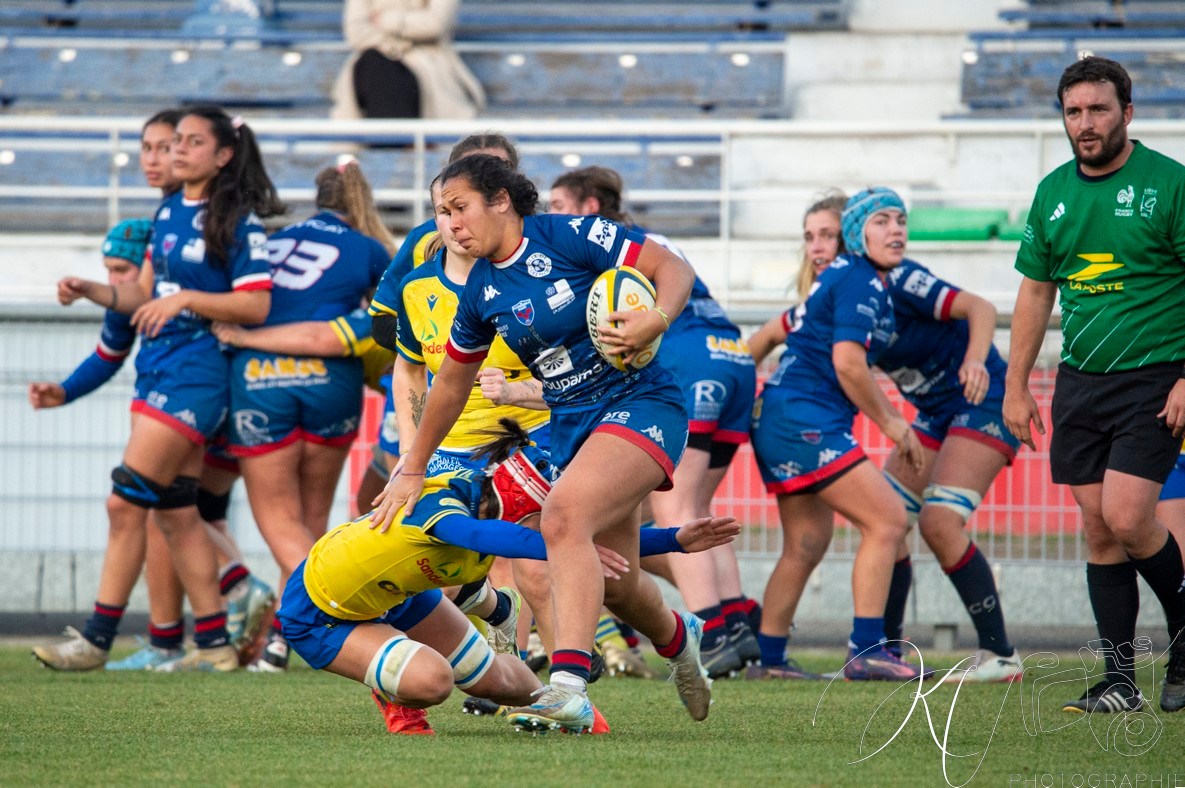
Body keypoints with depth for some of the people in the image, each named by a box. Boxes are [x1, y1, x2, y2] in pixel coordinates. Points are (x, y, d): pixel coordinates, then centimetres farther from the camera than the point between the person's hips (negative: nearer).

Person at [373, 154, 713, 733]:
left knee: (563, 517, -30)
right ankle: (677, 638, 43)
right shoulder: (480, 293, 8)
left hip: (640, 403, -7)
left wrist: (656, 319, -33)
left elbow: (673, 269, -13)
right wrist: (411, 470, 23)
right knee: (614, 585, 8)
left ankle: (569, 685, -37)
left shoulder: (567, 236, -11)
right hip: (572, 425, 7)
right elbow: (451, 383, 20)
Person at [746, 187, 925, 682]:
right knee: (887, 519, -12)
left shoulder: (840, 280, 20)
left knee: (806, 545, 14)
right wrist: (892, 424, -10)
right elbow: (847, 364, -19)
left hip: (780, 417, 10)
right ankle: (866, 650, -16)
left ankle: (767, 657, 18)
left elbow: (774, 331, 27)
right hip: (806, 419, -10)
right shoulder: (862, 284, -11)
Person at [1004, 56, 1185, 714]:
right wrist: (1016, 386, 14)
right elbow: (1035, 292, 18)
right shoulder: (1053, 193, 9)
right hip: (1079, 382, 5)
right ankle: (1120, 682, 7)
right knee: (1097, 527, 3)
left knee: (1127, 518, -16)